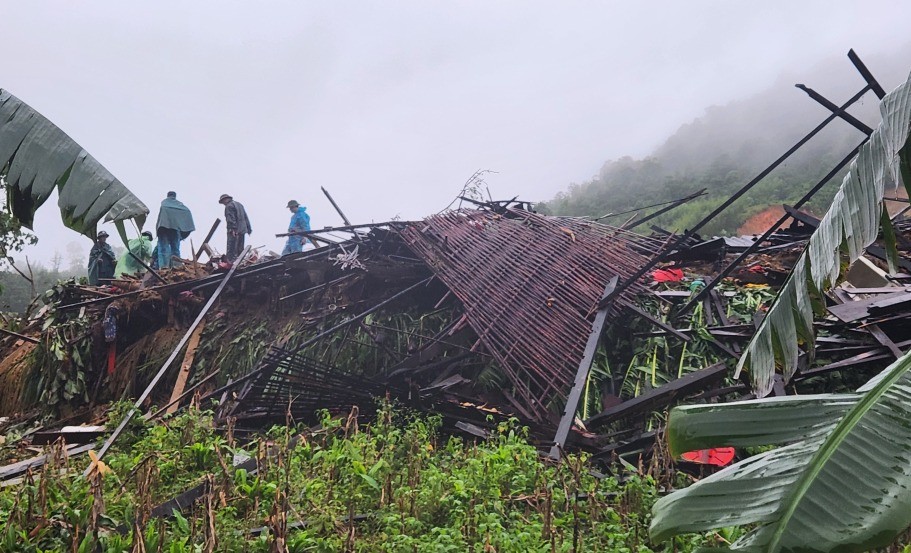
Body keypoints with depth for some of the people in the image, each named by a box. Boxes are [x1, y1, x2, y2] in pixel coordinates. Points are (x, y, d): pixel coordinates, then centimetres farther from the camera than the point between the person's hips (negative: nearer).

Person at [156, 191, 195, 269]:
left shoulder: (164, 201, 20)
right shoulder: (179, 203, 23)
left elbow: (163, 207, -3)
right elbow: (187, 211, 6)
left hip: (164, 224, -2)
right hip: (176, 225, 2)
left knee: (163, 245, -6)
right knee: (175, 247, 6)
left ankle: (163, 265, -20)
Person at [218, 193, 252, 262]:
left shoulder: (229, 206, -6)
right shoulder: (239, 204, 21)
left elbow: (231, 219, -18)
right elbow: (246, 217, 20)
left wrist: (232, 229, -24)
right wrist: (249, 228, 20)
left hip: (235, 231, -9)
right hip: (242, 230, 9)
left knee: (231, 248, -9)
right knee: (240, 248, 13)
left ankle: (231, 261, -14)